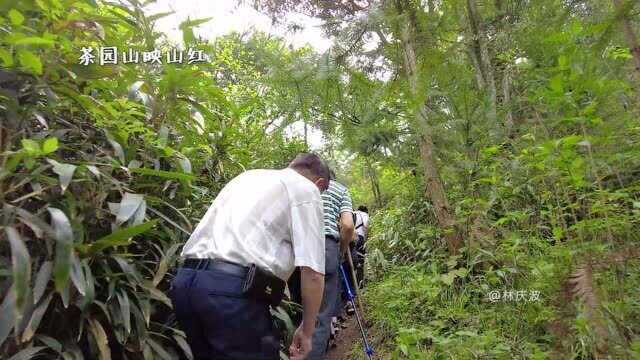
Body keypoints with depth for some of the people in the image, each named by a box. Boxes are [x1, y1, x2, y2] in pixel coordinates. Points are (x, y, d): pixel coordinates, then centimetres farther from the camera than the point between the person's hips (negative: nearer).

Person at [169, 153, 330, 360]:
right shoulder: (306, 190, 5)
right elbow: (312, 272, -6)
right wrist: (307, 330, 5)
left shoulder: (248, 176, 25)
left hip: (184, 280, 8)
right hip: (234, 289, -8)